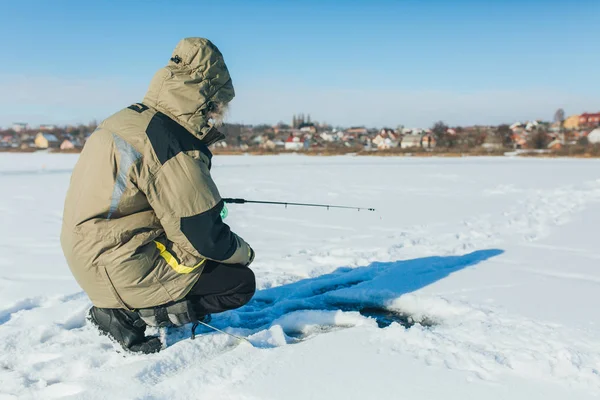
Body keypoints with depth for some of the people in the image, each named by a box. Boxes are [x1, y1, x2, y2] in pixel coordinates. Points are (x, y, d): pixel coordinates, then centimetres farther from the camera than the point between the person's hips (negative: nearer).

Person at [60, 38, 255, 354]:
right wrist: (244, 252, 1)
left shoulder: (130, 117, 4)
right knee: (241, 283, -2)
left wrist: (204, 203, 13)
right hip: (120, 269, -9)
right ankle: (126, 315, -4)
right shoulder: (174, 146, -24)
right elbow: (205, 239, -19)